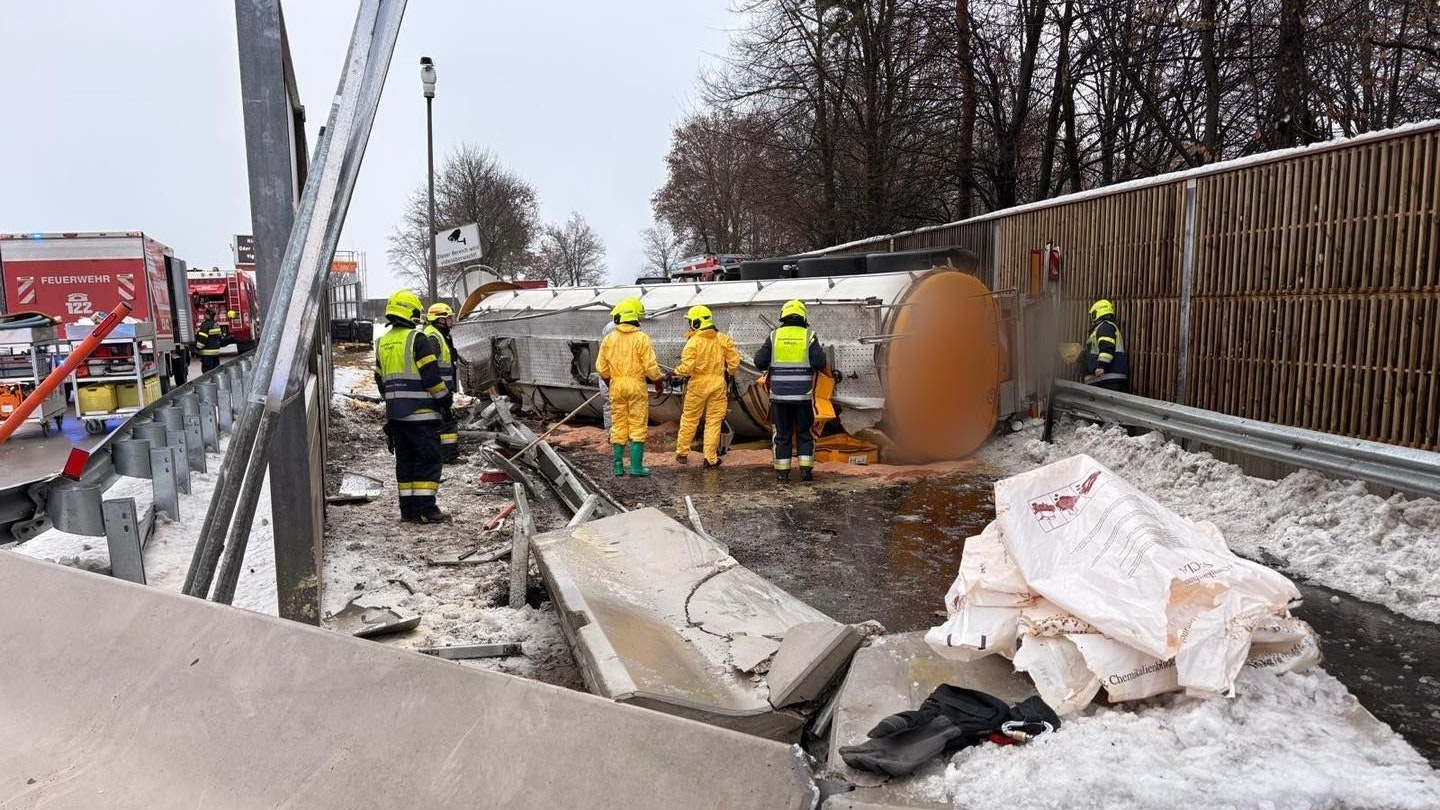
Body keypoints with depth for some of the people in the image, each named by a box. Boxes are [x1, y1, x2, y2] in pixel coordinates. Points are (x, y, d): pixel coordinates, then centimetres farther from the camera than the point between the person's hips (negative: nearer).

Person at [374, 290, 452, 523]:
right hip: (420, 413, -7)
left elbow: (380, 380, 19)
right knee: (428, 459, -3)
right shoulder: (417, 339, -10)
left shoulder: (383, 342, 14)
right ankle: (425, 508, -5)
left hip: (395, 414, 7)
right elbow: (432, 376, -13)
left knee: (405, 459, 12)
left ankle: (408, 509, 14)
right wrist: (445, 399, -1)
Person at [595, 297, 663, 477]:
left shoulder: (609, 339, 2)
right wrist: (658, 383, 5)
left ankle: (618, 465, 13)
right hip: (636, 385, -3)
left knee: (618, 426, 11)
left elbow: (601, 366, 6)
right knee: (638, 426, 2)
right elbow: (650, 366, -11)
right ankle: (636, 466, 1)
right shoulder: (641, 338, -9)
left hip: (616, 386, 3)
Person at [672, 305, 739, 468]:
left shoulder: (693, 342, -12)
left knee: (689, 419, 12)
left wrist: (675, 372, 4)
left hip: (698, 384, -2)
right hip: (718, 384, 2)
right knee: (714, 421, 8)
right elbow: (734, 362, 0)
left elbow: (687, 367, -16)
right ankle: (710, 458, 9)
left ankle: (682, 453, 23)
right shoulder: (724, 339, 0)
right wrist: (728, 372, 20)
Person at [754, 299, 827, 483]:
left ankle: (782, 472, 9)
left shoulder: (774, 336, 0)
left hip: (779, 394, 1)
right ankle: (806, 469, 9)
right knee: (804, 433, 12)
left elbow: (760, 362, -2)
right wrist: (821, 353, 11)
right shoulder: (809, 336, -3)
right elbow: (819, 363, -10)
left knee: (782, 434, 8)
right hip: (803, 394, -1)